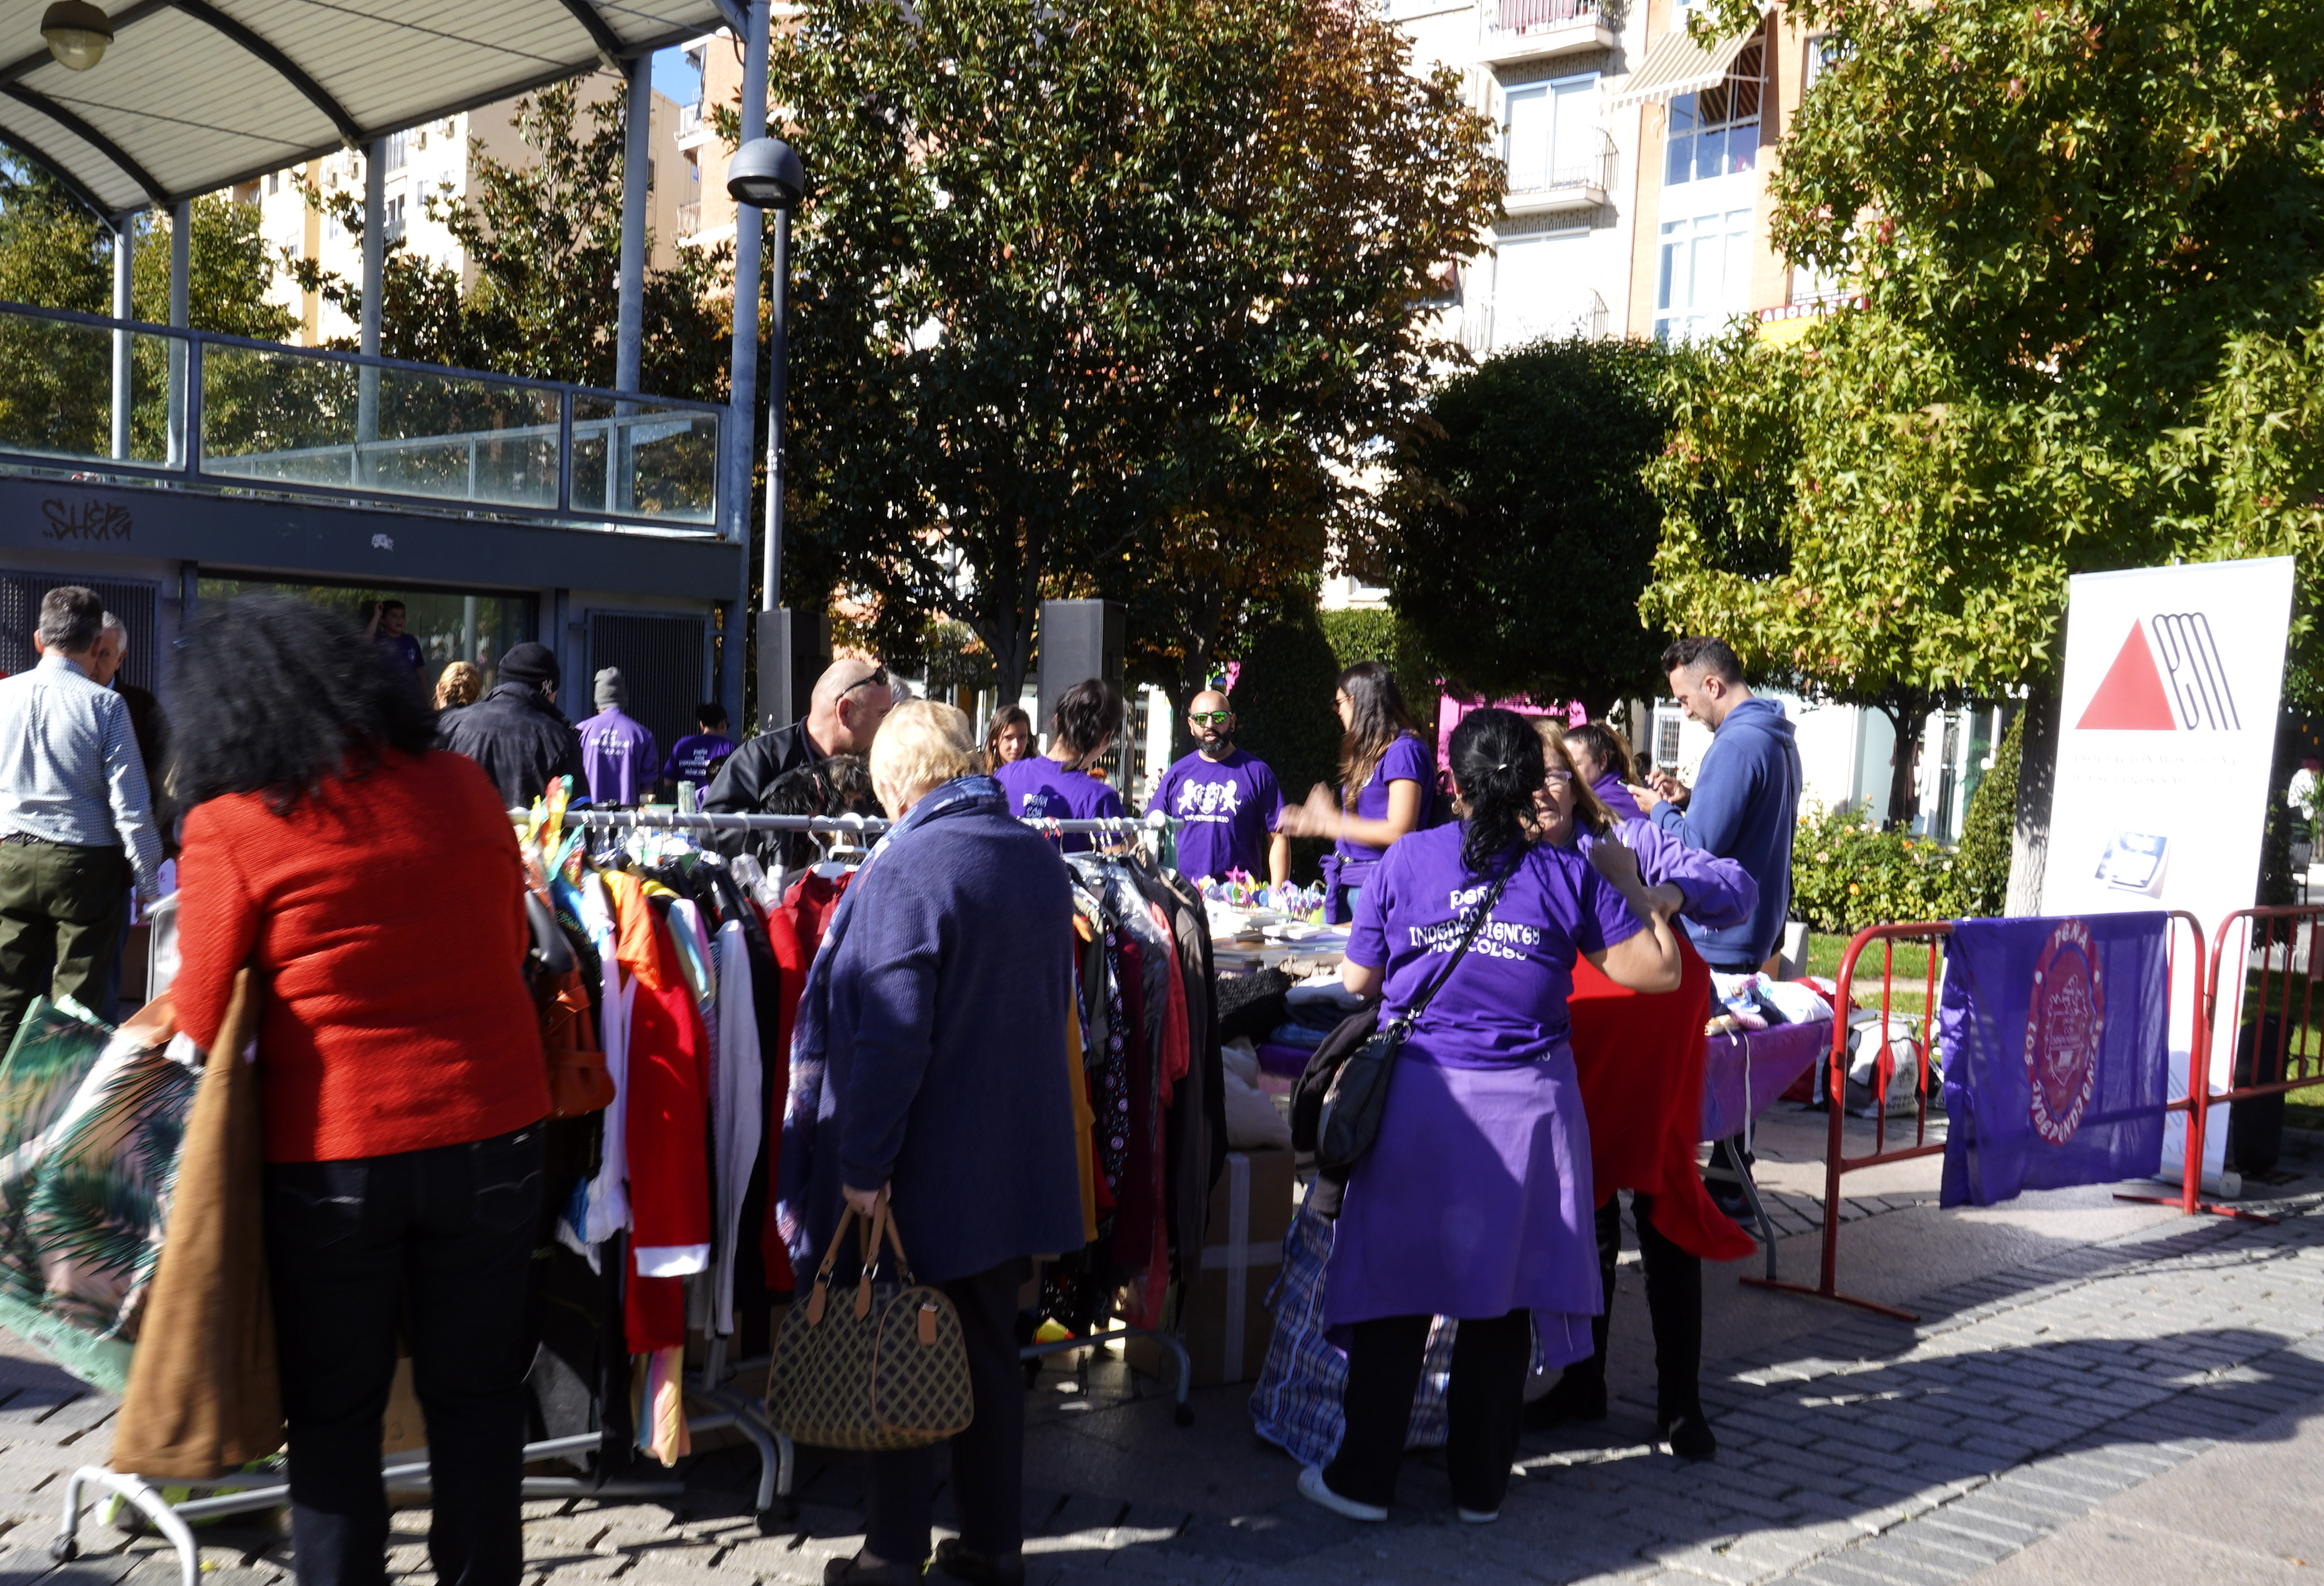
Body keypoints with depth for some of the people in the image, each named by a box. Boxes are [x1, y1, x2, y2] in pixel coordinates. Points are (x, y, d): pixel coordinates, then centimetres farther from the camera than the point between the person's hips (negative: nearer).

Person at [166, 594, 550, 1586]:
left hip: (330, 1151, -2)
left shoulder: (230, 827, -10)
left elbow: (202, 1020, -5)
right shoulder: (464, 789, -1)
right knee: (476, 1394, 15)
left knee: (334, 1411, 14)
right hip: (490, 1130, 3)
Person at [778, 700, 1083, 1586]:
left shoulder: (908, 867, -18)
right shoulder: (1040, 859, 6)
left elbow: (887, 1037, -22)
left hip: (926, 1175, -7)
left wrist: (862, 1163, -16)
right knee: (990, 1350, 16)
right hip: (1017, 1164, 7)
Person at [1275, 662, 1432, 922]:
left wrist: (1330, 823, -9)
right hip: (1345, 883, 9)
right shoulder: (1371, 752, 17)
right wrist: (1311, 822, 16)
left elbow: (1398, 832, -17)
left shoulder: (1404, 750, -11)